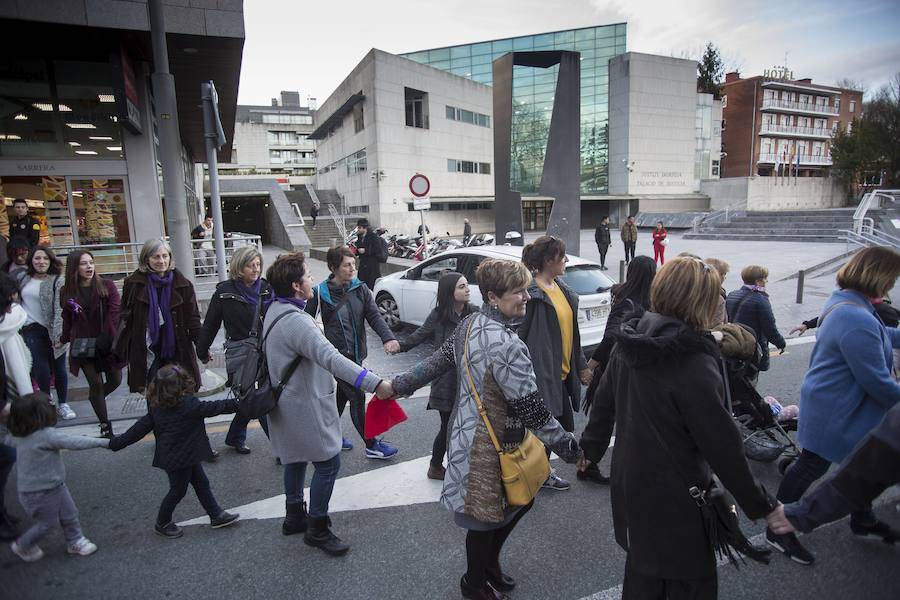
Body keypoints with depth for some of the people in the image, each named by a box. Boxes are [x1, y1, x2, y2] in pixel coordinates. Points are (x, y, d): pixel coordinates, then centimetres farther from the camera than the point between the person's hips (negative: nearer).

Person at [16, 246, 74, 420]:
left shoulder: (57, 281, -6)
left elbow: (60, 309, -12)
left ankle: (62, 404, 21)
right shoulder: (22, 278, 6)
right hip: (32, 330, 2)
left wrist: (59, 334, -19)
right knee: (42, 369, -4)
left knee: (59, 368, 5)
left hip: (53, 332, -2)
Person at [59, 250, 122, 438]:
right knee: (95, 382, 0)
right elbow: (67, 319, 10)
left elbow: (116, 312, -13)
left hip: (108, 342, 0)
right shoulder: (67, 292, 0)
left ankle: (95, 399, 41)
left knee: (115, 380, 6)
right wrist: (64, 340, 15)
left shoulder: (106, 286, -6)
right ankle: (105, 426, 12)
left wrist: (115, 338, -22)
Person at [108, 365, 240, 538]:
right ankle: (162, 523, 31)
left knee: (201, 483, 16)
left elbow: (141, 427, 0)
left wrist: (117, 442, 10)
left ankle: (217, 516, 26)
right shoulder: (188, 404, -25)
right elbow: (212, 408, -19)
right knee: (178, 490, 11)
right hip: (179, 458, -9)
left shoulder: (157, 407, -1)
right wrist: (236, 403, -8)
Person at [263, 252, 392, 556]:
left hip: (289, 403, 10)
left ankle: (294, 516, 37)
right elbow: (331, 358, -40)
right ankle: (317, 528, 14)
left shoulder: (275, 310, 4)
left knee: (295, 458, 22)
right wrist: (375, 384, -46)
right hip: (306, 407, -10)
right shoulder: (296, 321, -28)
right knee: (328, 462, 1)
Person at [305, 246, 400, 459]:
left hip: (356, 353, 5)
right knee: (357, 398, -3)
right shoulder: (320, 293, -11)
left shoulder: (360, 289, 0)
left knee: (342, 395, 19)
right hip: (337, 354, -5)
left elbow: (374, 316, -8)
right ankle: (372, 445, 9)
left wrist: (388, 338, -25)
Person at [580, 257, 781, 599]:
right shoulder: (695, 363, -26)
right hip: (676, 501, -7)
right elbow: (722, 446, -21)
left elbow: (603, 402, 7)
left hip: (629, 488, 7)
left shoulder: (630, 344, -4)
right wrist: (761, 506, -8)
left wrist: (591, 448, 22)